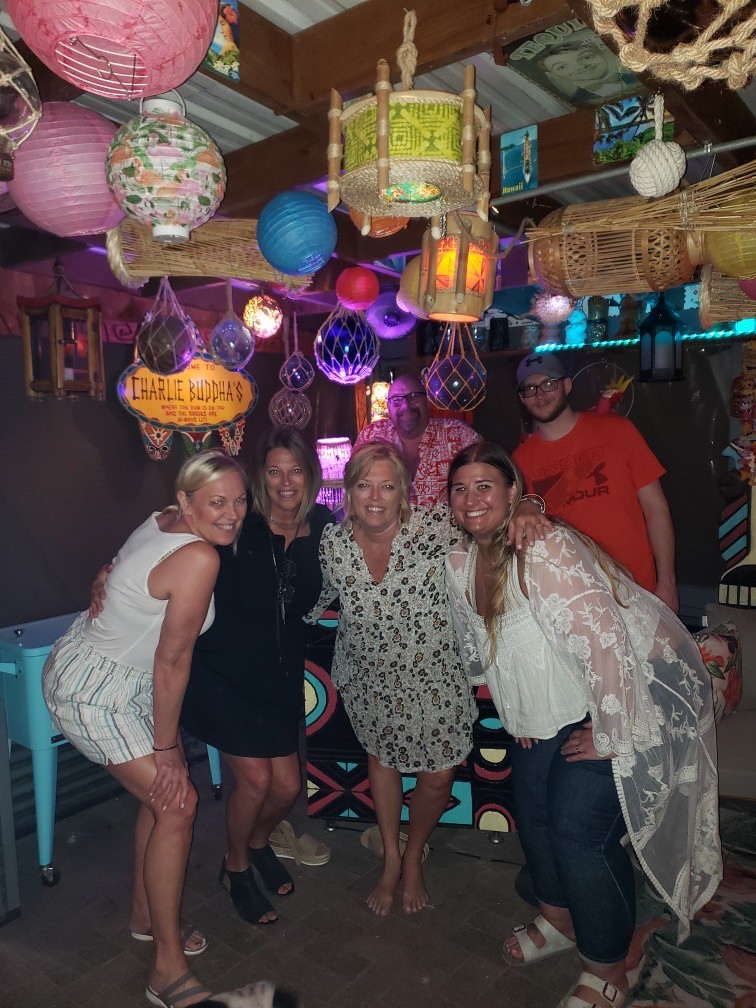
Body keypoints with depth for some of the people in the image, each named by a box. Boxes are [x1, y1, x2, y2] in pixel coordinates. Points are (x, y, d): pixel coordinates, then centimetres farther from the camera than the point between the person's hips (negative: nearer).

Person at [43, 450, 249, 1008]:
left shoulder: (163, 521, -5)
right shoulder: (199, 557, -29)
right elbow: (172, 660, -23)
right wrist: (165, 746, -13)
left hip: (123, 676, 9)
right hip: (90, 690, -9)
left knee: (162, 791, 16)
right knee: (177, 802, -6)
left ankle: (146, 915, 37)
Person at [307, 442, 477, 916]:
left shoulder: (436, 528, -24)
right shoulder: (332, 542, -14)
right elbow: (316, 597, 5)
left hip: (435, 677, -2)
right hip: (369, 678, 2)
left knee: (438, 778, 9)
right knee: (381, 758, 21)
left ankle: (413, 858, 43)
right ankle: (390, 859, 47)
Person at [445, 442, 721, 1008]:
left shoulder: (547, 551, -30)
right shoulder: (460, 563, -3)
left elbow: (604, 643, -33)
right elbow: (480, 646, 12)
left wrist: (609, 736, -24)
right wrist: (518, 712, 11)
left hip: (632, 695, -8)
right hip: (553, 704, 8)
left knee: (579, 825, -8)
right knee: (533, 805, 14)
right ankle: (560, 918, 42)